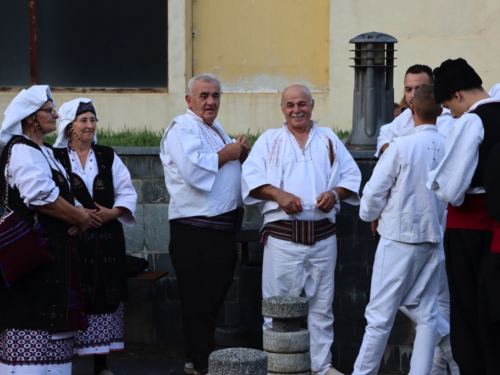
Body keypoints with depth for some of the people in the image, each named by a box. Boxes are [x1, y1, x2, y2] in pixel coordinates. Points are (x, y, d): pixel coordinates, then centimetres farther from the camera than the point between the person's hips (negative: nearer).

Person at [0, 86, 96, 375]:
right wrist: (80, 218, -13)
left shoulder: (43, 152, 20)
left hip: (52, 248, 10)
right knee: (33, 317, -10)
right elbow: (41, 196, -24)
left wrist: (76, 217, 3)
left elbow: (58, 193, 25)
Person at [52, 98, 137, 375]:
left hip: (106, 238, 4)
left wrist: (112, 212, -7)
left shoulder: (108, 157, 12)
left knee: (105, 299, 4)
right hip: (70, 237, -4)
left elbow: (127, 193, 11)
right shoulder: (55, 157, 1)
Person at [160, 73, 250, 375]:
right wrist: (227, 154, -13)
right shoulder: (182, 129, -9)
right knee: (200, 301, -5)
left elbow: (235, 170, 27)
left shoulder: (217, 130, 20)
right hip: (196, 229, -10)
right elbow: (195, 170, -25)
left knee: (217, 293, 15)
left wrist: (243, 153, 5)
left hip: (223, 228, 10)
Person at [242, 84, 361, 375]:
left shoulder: (329, 140, 14)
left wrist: (335, 193, -8)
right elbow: (251, 177, -2)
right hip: (283, 234, -2)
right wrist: (279, 195, -16)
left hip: (323, 234, 2)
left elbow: (351, 175, 11)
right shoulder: (270, 140, 8)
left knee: (321, 304, 7)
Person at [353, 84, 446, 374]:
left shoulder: (402, 146, -14)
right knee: (427, 315, 9)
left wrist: (369, 214, 11)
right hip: (434, 240, 4)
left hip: (399, 240, -4)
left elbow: (375, 190, -9)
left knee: (380, 316, 2)